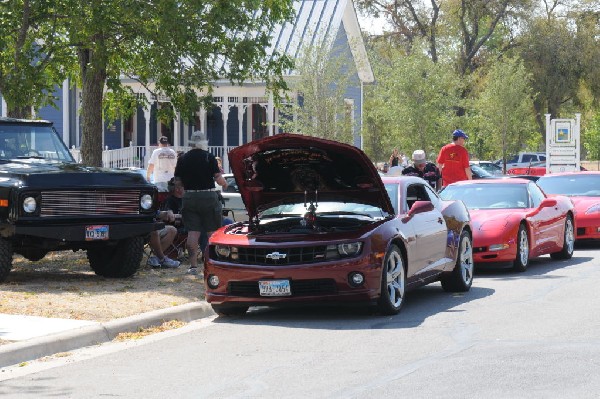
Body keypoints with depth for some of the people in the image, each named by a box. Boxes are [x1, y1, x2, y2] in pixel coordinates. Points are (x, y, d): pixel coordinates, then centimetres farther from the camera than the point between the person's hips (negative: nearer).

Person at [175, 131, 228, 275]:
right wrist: (224, 183, 11)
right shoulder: (209, 157, -5)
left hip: (189, 197, 3)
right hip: (208, 197, -3)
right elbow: (218, 178, -8)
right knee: (212, 232, 5)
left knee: (192, 233, 0)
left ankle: (193, 265, -4)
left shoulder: (183, 159, 5)